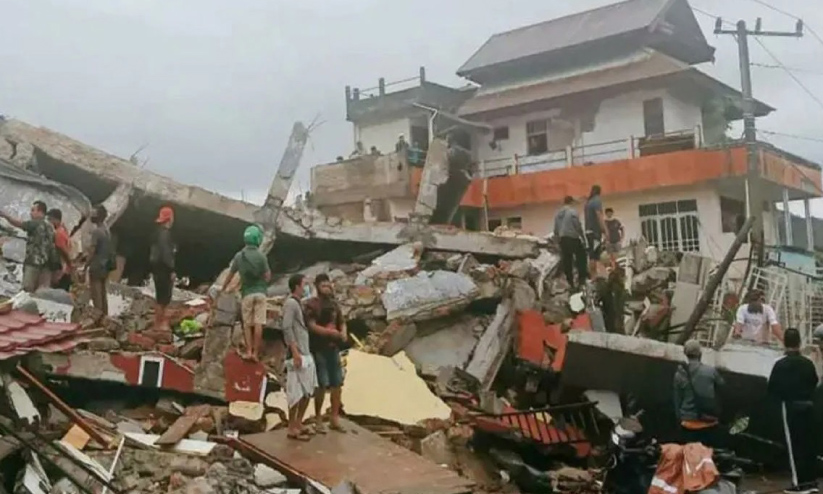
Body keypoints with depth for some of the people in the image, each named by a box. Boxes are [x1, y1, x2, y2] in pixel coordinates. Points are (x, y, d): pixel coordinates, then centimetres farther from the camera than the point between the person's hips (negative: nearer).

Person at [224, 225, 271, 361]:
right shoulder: (261, 256, -7)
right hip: (260, 292, -2)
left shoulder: (239, 256, -1)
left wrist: (223, 288, 20)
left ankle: (249, 351, 5)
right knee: (258, 324, 0)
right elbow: (267, 277, -6)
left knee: (247, 324, 11)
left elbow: (230, 274, 7)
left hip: (247, 293, 2)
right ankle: (256, 353, 0)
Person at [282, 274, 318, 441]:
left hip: (306, 354, 10)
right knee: (296, 392, -5)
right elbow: (287, 329, -19)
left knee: (308, 391, 13)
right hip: (297, 355, -10)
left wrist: (304, 353, 16)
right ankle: (292, 429, 1)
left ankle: (298, 424, 22)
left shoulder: (298, 303, 17)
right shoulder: (290, 303, -11)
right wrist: (295, 352, -22)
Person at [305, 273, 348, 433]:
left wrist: (343, 332, -4)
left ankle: (335, 418, 18)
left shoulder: (334, 304, 15)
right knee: (322, 385, -4)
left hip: (333, 348, 6)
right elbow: (312, 326, -14)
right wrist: (330, 332, -21)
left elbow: (341, 322, 18)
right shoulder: (311, 304, -6)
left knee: (337, 383, 7)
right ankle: (318, 420, 9)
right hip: (319, 349, -6)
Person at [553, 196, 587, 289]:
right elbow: (578, 226, -11)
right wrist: (582, 236, -2)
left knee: (566, 261, 5)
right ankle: (582, 277, -2)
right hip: (573, 238, -6)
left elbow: (555, 230, 15)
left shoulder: (558, 214, 14)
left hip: (562, 239, 6)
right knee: (581, 257, 4)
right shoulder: (573, 212, -7)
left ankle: (570, 281, 5)